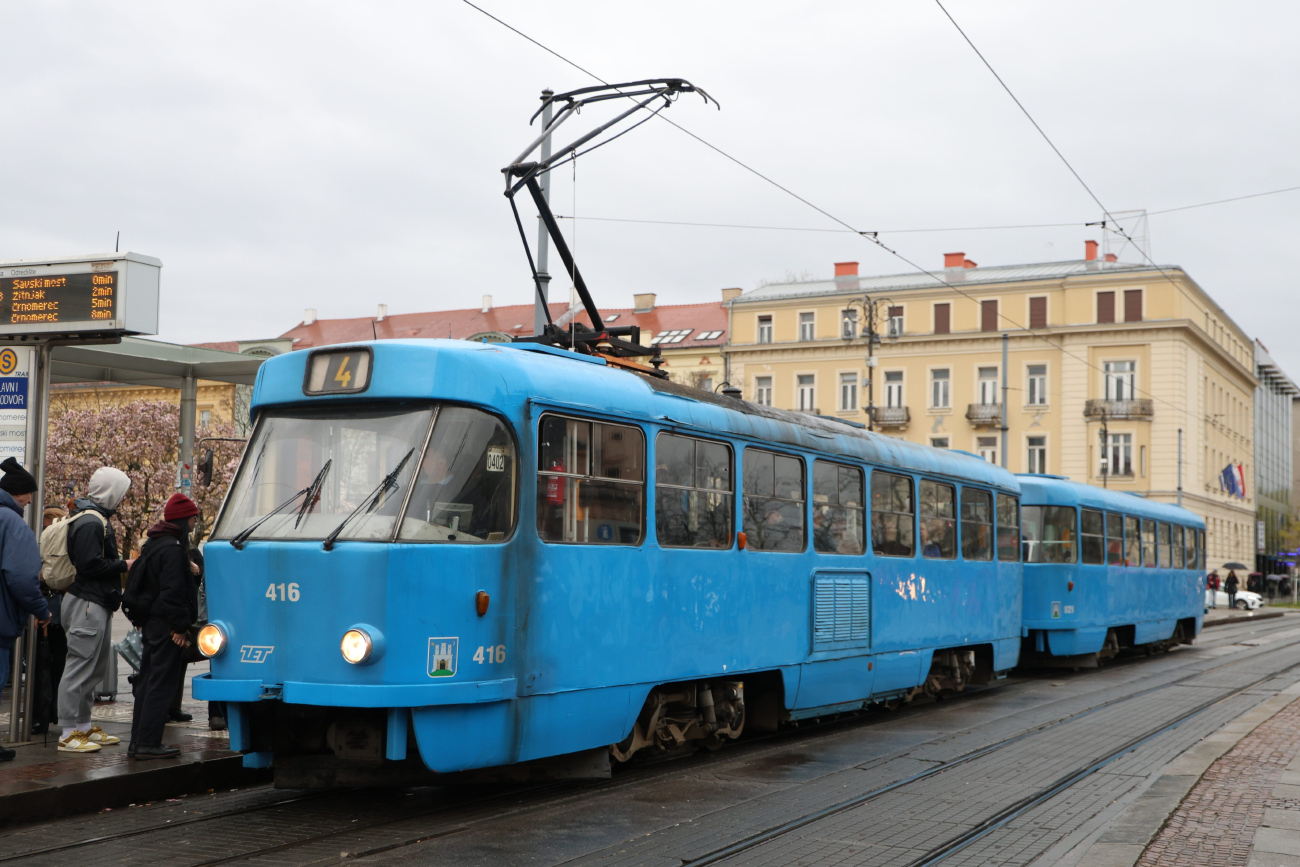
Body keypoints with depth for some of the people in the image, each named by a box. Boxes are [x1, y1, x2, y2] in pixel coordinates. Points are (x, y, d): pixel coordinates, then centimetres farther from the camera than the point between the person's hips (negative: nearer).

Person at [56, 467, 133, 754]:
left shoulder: (98, 519, 18)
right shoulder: (90, 522, -16)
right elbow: (90, 565, -23)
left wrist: (120, 564, 9)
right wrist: (124, 565, -14)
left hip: (98, 605, 11)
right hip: (87, 604, -11)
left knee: (96, 668, 16)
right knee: (80, 668, -8)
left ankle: (83, 726, 25)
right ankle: (69, 734, -4)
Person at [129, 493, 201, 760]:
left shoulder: (152, 544, 16)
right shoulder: (173, 548, -16)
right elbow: (173, 591, -20)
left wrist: (141, 618, 21)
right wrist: (180, 626, -17)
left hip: (151, 623, 10)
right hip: (166, 625, -10)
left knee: (147, 681, 13)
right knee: (161, 684, -6)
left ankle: (138, 742, 18)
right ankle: (148, 744, -4)